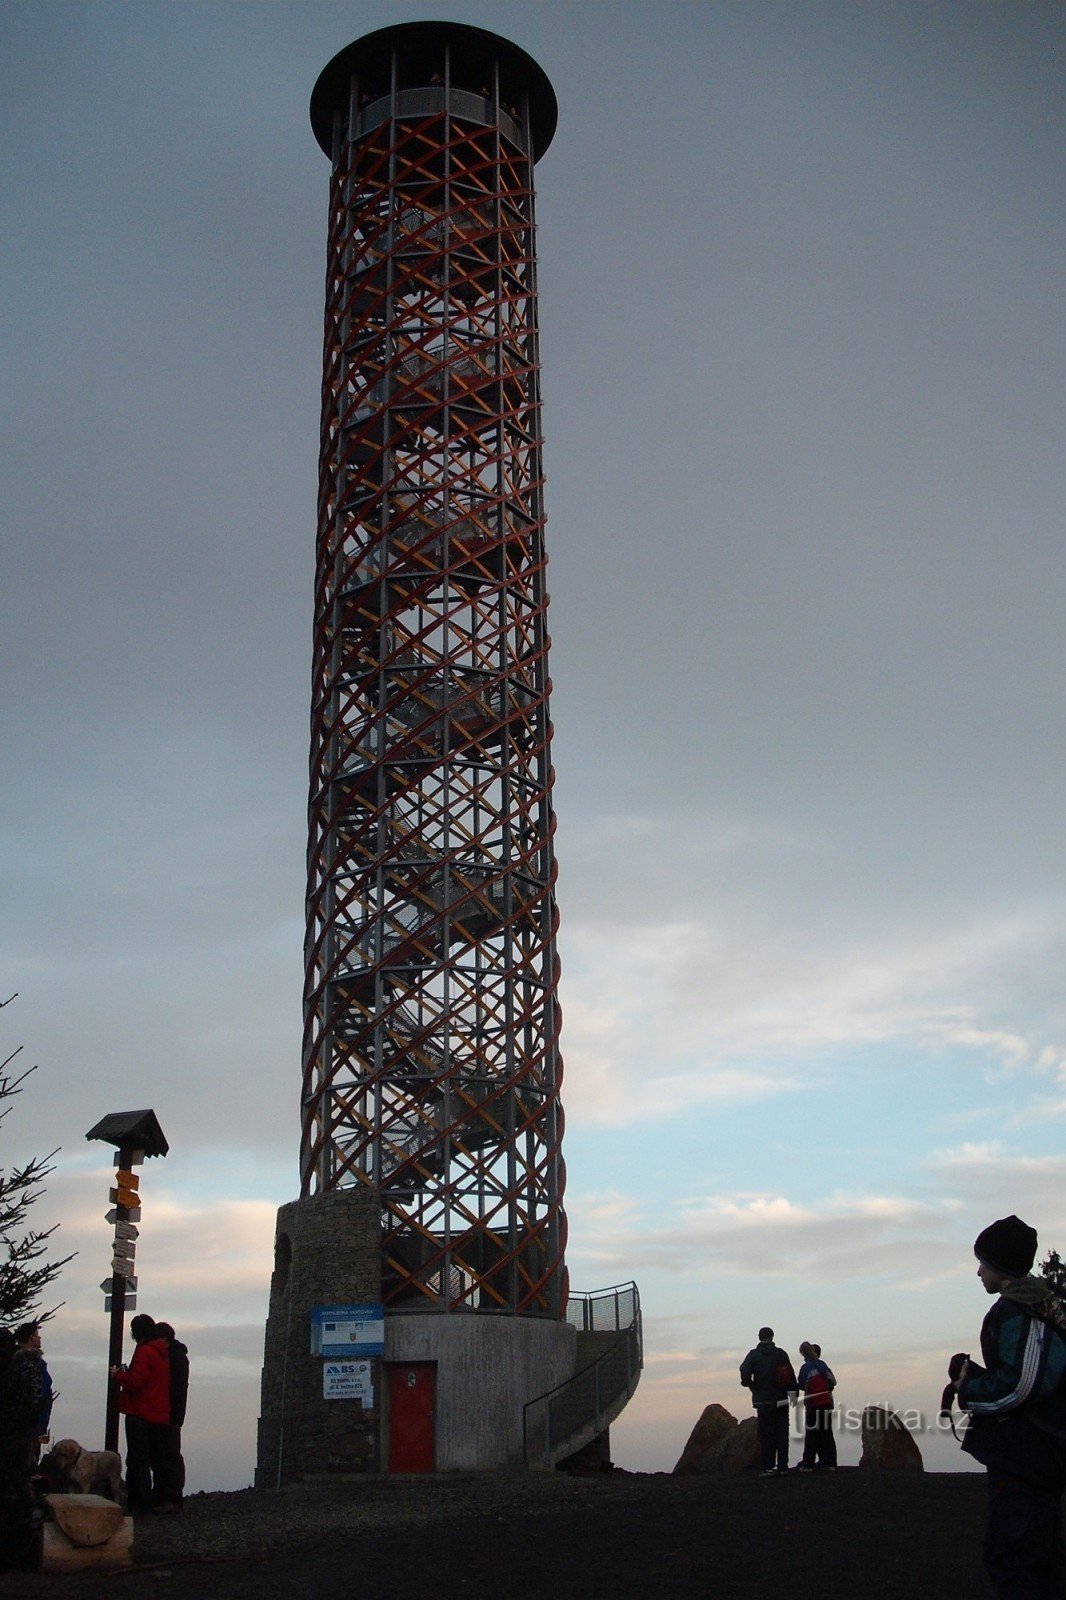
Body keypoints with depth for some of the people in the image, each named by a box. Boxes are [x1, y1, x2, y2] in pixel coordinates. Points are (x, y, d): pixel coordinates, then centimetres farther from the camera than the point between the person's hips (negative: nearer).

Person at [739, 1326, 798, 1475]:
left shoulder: (754, 1354, -4)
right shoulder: (780, 1353, 1)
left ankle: (768, 1467, -3)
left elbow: (744, 1372, -18)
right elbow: (791, 1375, -4)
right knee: (782, 1434, 9)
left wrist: (752, 1387, -2)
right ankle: (783, 1467, 9)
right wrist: (793, 1393, -1)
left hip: (763, 1400, -2)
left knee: (766, 1435, 2)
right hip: (781, 1401, 2)